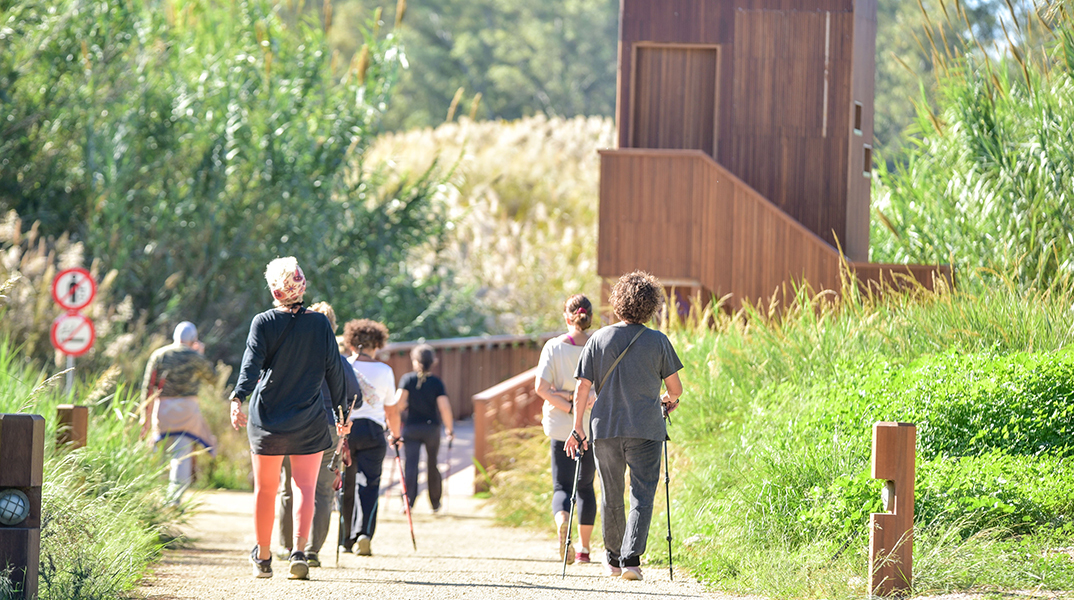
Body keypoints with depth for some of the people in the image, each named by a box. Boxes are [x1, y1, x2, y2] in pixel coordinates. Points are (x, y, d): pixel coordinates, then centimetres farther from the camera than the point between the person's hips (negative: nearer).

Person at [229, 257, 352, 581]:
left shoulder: (263, 323, -2)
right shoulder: (320, 323, 2)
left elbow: (252, 363, -15)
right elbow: (333, 369, 6)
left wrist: (238, 398, -24)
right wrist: (341, 410, 14)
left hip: (267, 420, 0)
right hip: (310, 421, 0)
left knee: (265, 489, 11)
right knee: (304, 487, -1)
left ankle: (263, 557, 19)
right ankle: (299, 551, -20)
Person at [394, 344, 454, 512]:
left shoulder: (407, 379, -4)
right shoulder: (436, 382, -4)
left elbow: (398, 402, -13)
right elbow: (444, 407, -10)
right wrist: (450, 429, 0)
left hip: (411, 427, -1)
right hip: (431, 427, 1)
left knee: (411, 463, -3)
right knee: (432, 465, 15)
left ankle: (409, 500, -20)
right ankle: (435, 503, 25)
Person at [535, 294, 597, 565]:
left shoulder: (554, 347, -5)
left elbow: (541, 387, -13)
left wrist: (568, 406, -10)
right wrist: (584, 400, -7)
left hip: (561, 428, -2)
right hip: (593, 427, 2)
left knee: (562, 487, 1)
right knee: (586, 486, 17)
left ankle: (562, 524, -32)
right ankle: (585, 548, 22)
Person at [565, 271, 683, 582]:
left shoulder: (599, 340, 2)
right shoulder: (658, 341, -3)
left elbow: (582, 387, 0)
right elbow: (675, 387, 3)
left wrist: (578, 427, 8)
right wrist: (669, 399, 26)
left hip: (605, 428, 2)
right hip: (646, 429, -2)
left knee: (611, 496, 15)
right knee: (642, 496, 0)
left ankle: (613, 558, 27)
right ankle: (631, 559, -15)